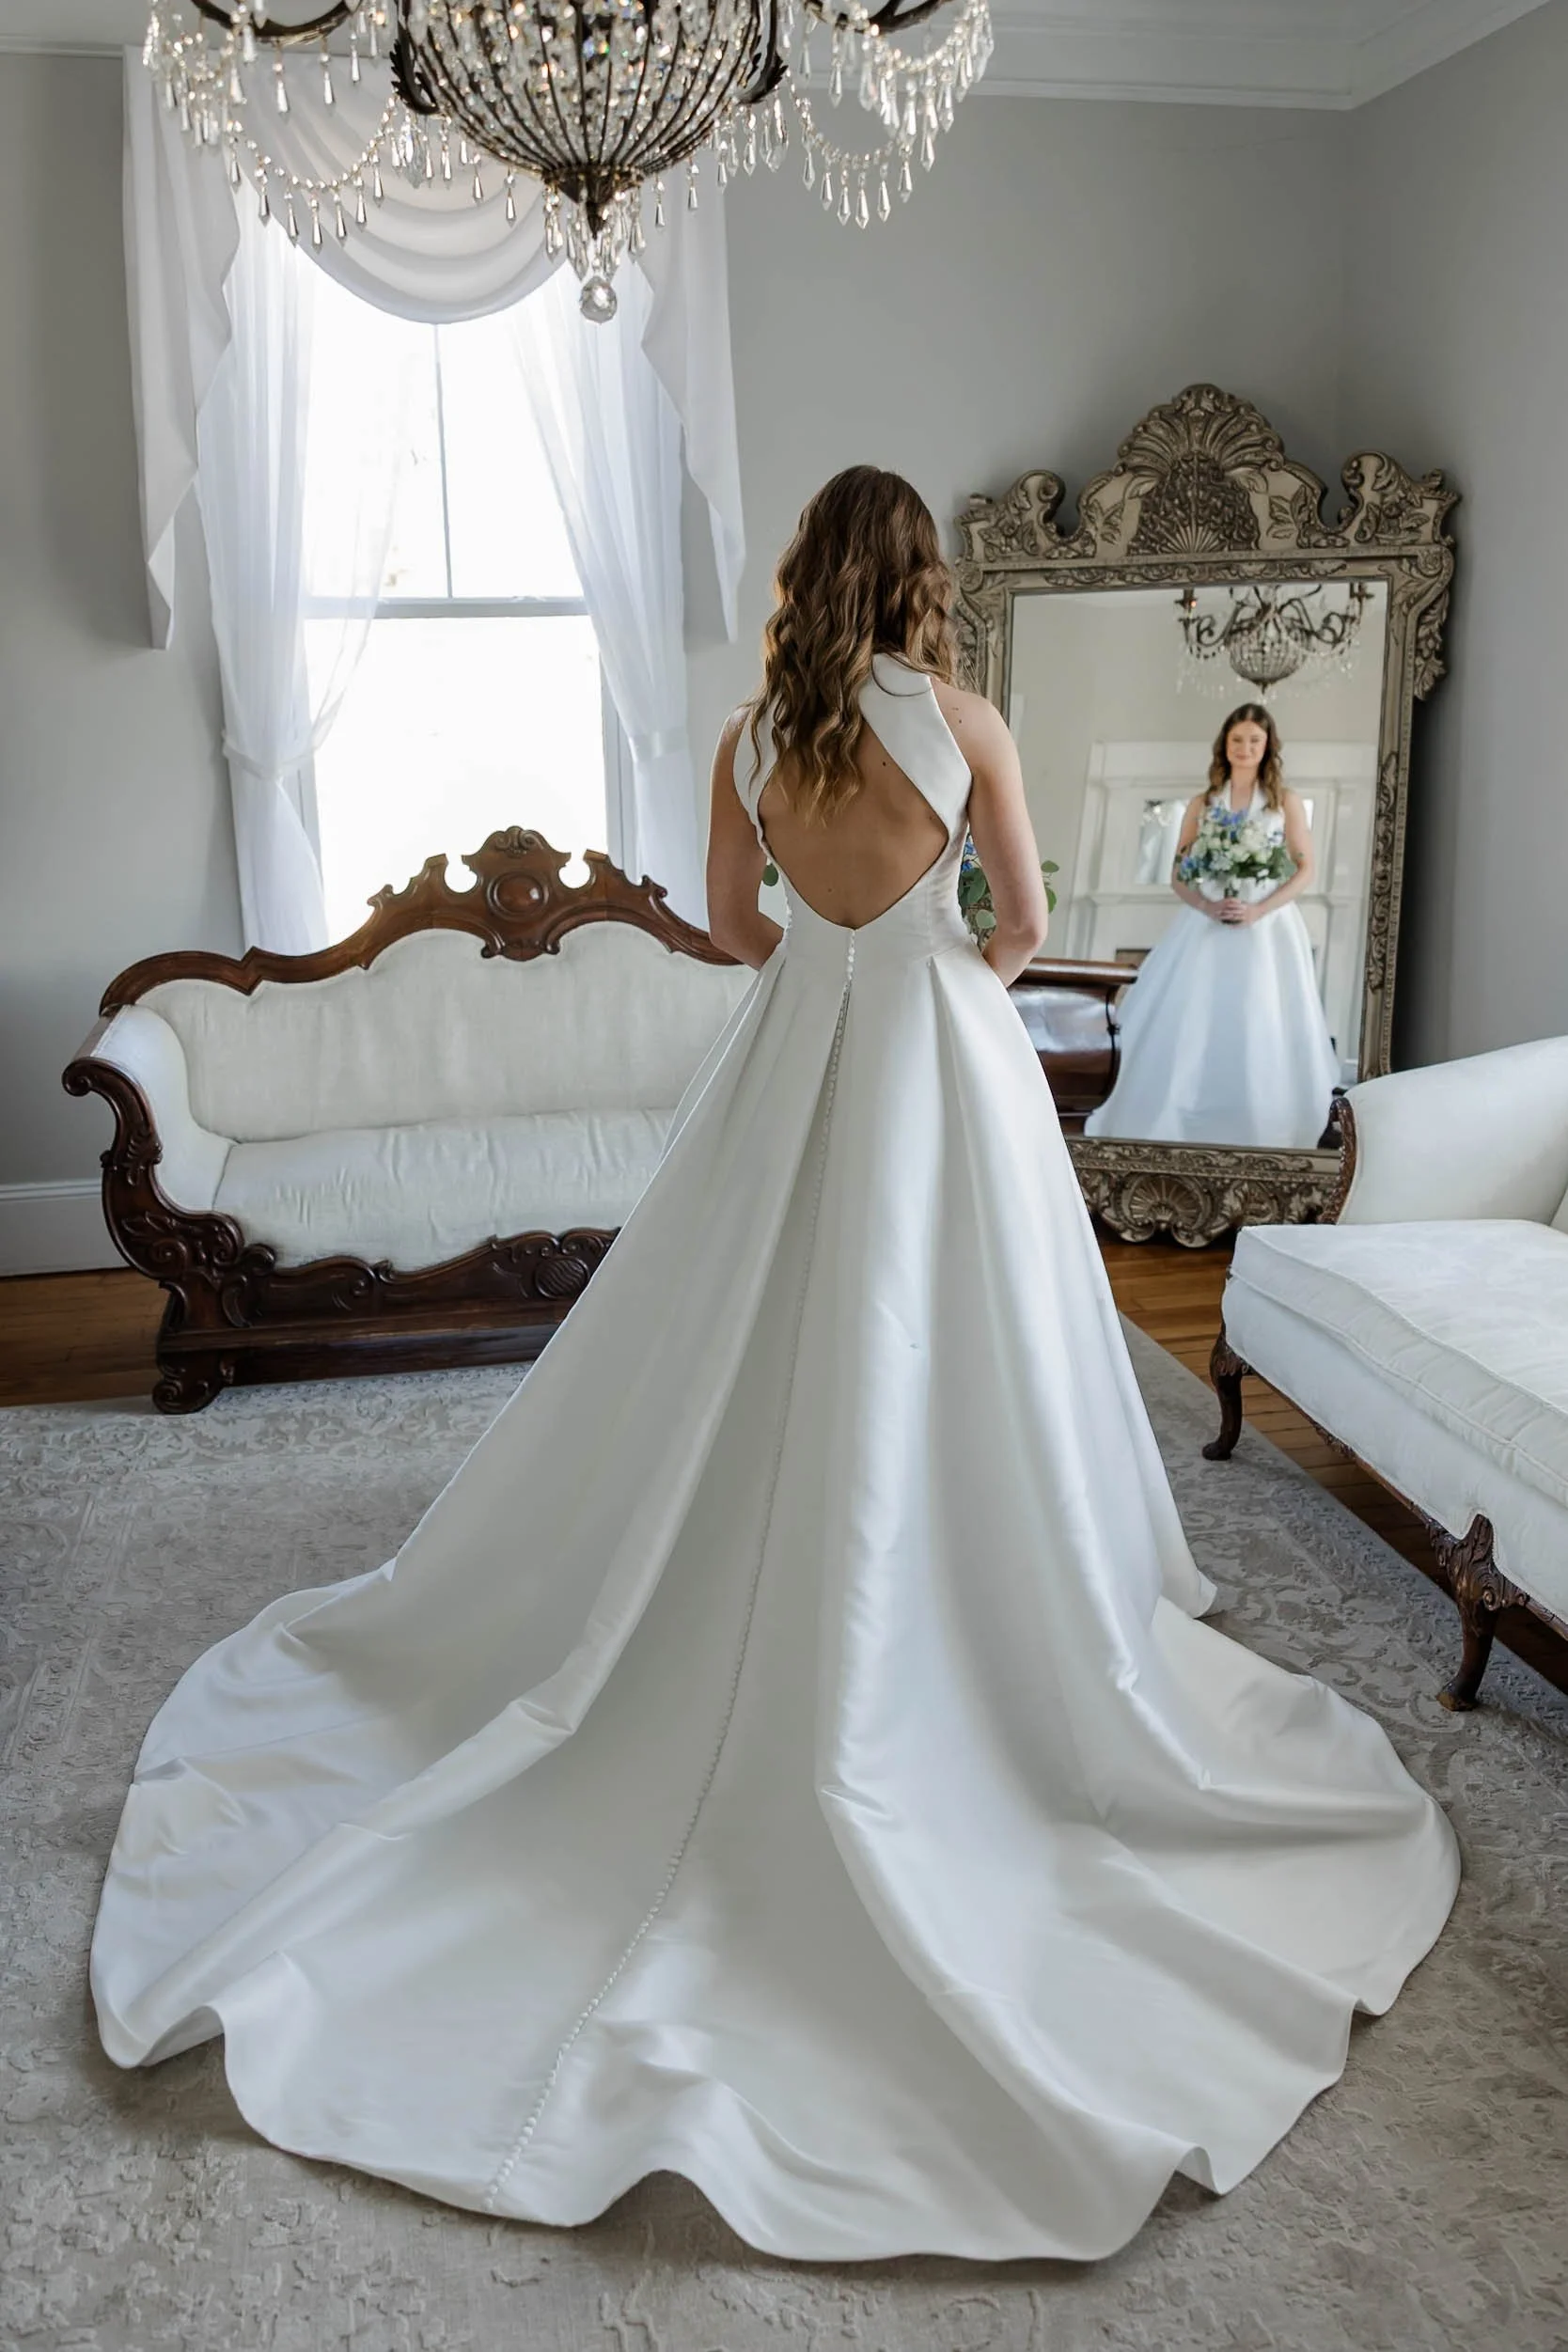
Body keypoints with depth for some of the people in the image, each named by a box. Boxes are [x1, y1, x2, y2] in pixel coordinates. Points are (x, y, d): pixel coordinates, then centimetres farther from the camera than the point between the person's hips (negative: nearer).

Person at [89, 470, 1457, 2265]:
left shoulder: (751, 739, 3)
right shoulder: (960, 720, -8)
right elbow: (1023, 921, -1)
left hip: (796, 1048, 4)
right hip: (939, 1054, -3)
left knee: (769, 1359, 13)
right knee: (934, 1373, 2)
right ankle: (961, 1664, 12)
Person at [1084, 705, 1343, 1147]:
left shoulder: (1285, 801, 6)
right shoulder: (1202, 804, 10)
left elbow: (1305, 870, 1)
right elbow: (1178, 876, 7)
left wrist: (1259, 910, -13)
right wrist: (1207, 906, -13)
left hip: (1266, 930, -1)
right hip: (1206, 928, 2)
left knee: (1262, 1034, -4)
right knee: (1189, 1031, -4)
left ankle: (1260, 1138, 2)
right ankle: (1179, 1132, 1)